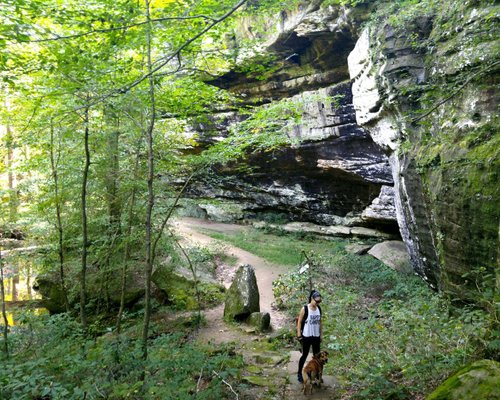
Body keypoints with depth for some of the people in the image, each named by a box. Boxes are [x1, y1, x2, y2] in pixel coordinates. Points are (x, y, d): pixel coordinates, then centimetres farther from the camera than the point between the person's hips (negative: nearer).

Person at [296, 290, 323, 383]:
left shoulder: (319, 309, 1)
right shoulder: (304, 309, -14)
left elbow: (320, 322, 10)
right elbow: (299, 322, -9)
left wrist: (320, 335, 11)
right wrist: (299, 335, -10)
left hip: (316, 336, 5)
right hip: (307, 336, -5)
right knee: (305, 355, 5)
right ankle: (299, 373, 21)